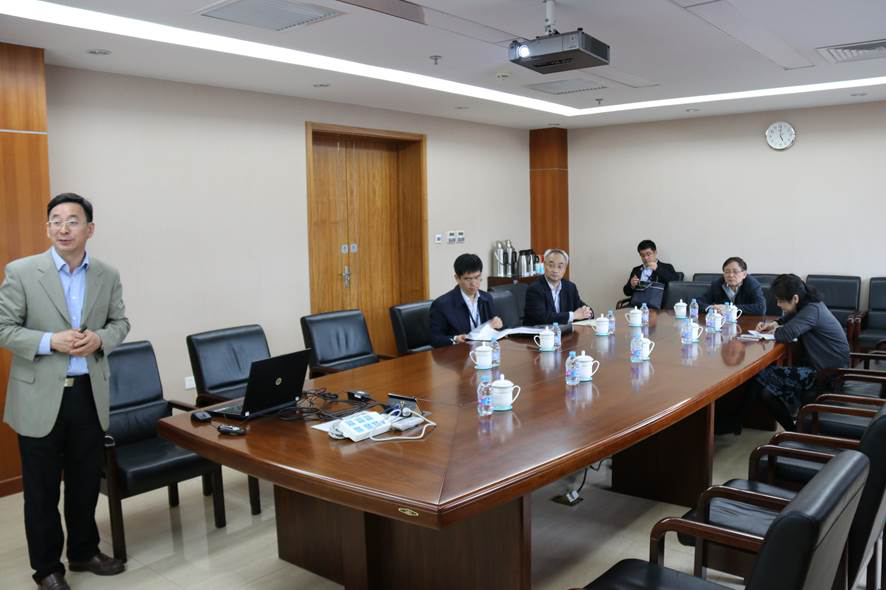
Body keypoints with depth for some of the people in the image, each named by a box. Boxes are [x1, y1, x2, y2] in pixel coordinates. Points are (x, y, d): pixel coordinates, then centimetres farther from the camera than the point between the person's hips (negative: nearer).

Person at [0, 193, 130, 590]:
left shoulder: (108, 276, 3)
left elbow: (120, 322, 10)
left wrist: (100, 339, -12)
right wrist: (51, 341, -20)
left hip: (90, 394, 3)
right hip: (40, 396, -3)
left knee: (86, 482, 15)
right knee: (41, 488, 8)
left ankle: (84, 552, 34)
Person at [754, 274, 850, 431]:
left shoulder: (812, 310, -22)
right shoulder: (810, 304, 7)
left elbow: (786, 334, -33)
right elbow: (788, 318, 25)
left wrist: (775, 330, -9)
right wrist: (774, 324, 3)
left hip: (829, 375, -9)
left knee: (765, 376, -13)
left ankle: (794, 431, 3)